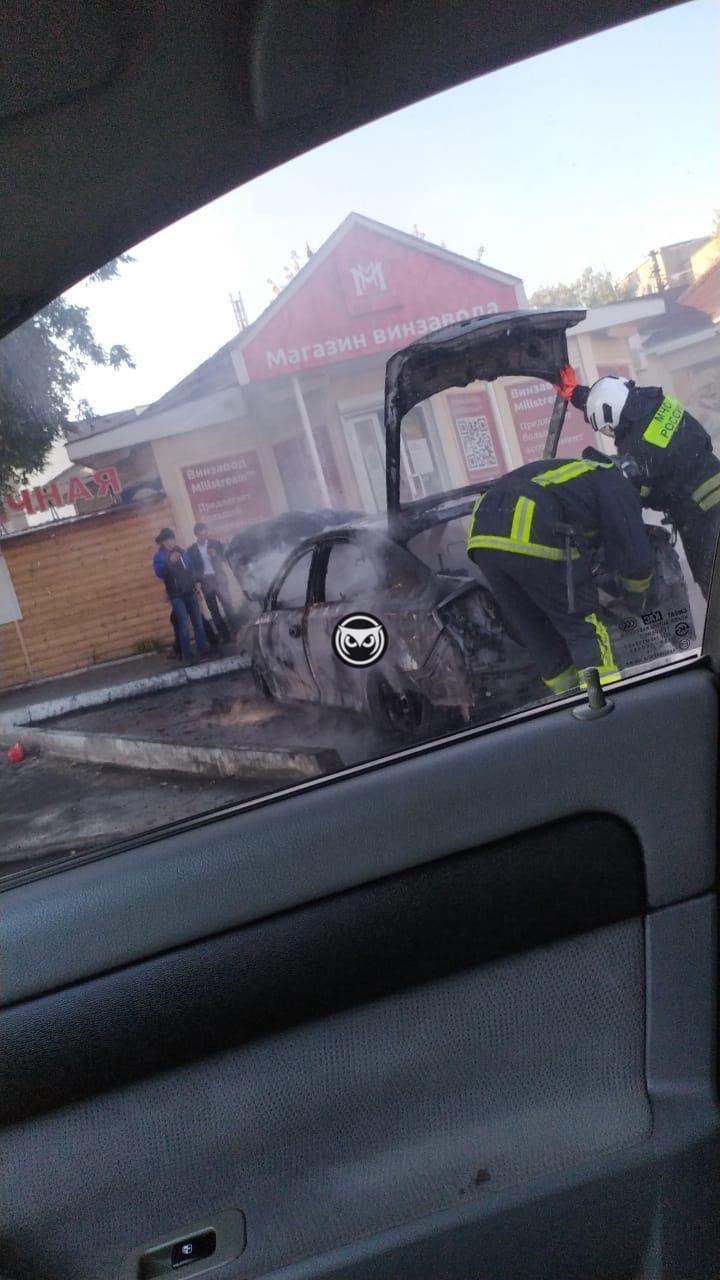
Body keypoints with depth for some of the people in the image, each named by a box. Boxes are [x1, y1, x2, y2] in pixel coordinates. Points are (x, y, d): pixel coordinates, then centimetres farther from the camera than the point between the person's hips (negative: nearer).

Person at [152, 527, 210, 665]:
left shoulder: (181, 552, 12)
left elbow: (190, 569, 24)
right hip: (176, 595, -5)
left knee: (198, 622, 5)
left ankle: (203, 650, 13)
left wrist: (194, 582, 14)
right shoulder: (159, 556, -3)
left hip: (190, 592, 5)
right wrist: (169, 562, -37)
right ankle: (187, 655, -6)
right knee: (184, 625, -10)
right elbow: (159, 572, -22)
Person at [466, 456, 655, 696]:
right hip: (533, 537, -8)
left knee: (538, 634, 18)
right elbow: (636, 557, 10)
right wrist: (636, 598, 29)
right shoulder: (617, 486, 15)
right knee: (584, 625, 6)